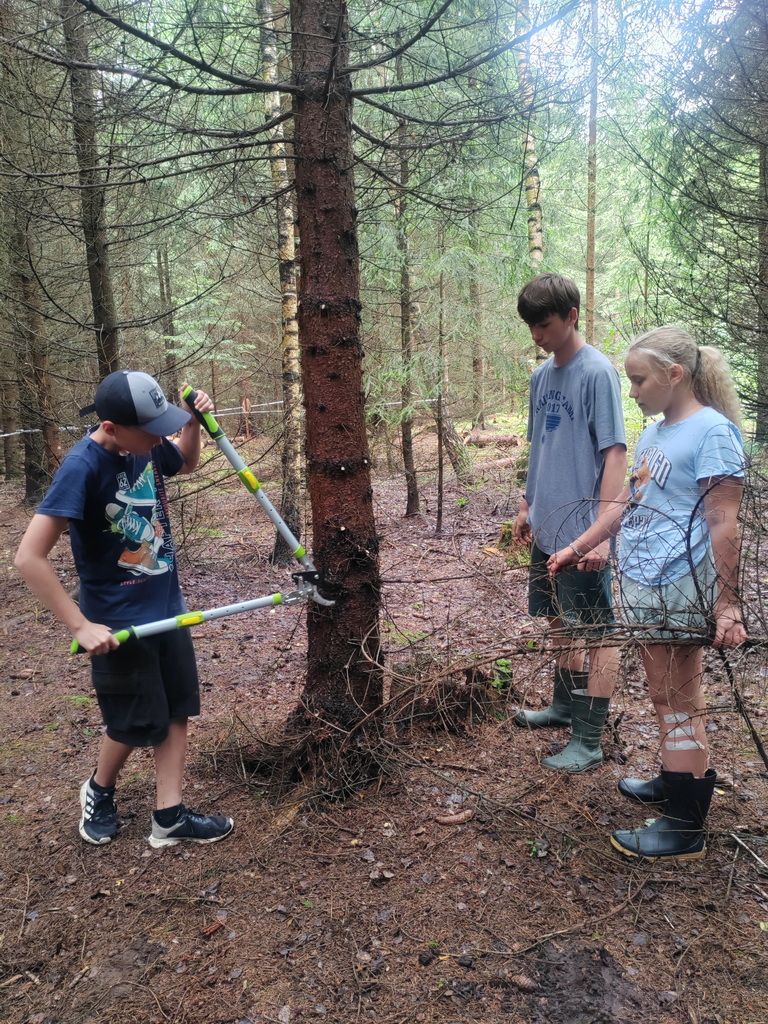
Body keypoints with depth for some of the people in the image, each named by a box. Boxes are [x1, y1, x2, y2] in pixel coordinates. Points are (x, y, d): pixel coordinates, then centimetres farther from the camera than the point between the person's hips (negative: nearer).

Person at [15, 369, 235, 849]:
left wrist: (194, 419, 0)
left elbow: (187, 462, 20)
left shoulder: (146, 445, -4)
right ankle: (99, 791, 39)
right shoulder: (83, 466, -25)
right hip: (120, 625, -6)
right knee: (136, 724, 9)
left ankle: (169, 818, 23)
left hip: (168, 609, 6)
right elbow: (30, 557, -26)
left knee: (177, 711, 10)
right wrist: (81, 626, -25)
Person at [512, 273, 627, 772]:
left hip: (582, 533, -8)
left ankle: (589, 741, 13)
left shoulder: (598, 372, -13)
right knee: (561, 622, 21)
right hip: (548, 527, 8)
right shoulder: (542, 375, 10)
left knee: (597, 634, 4)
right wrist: (527, 506, 17)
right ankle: (565, 706, 39)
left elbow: (615, 453, -17)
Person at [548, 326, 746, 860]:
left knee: (678, 702, 0)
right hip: (644, 584, 8)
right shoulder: (654, 433, 14)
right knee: (667, 695, 19)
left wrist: (727, 604, -18)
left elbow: (723, 525, -17)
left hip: (680, 592, -8)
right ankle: (676, 780, 37)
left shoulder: (713, 432, -13)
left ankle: (685, 827, 12)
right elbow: (628, 503, 20)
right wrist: (575, 548, 20)